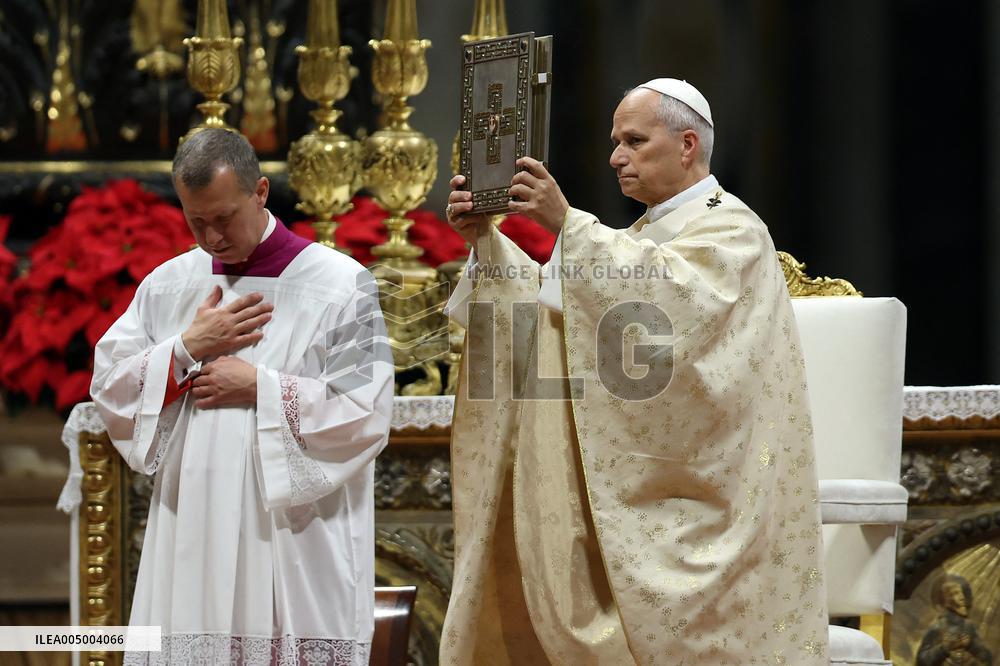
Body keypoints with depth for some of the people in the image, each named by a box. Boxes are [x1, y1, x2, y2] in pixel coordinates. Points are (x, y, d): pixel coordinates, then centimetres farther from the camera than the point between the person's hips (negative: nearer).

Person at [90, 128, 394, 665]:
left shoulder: (339, 286, -3)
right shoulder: (166, 286, 11)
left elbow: (365, 411, -9)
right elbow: (108, 390, 7)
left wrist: (259, 388, -12)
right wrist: (187, 348, -5)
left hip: (295, 542, -4)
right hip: (192, 541, 4)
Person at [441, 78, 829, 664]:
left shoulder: (731, 228, -5)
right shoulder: (644, 234, 22)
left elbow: (667, 293, -25)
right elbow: (552, 301, 12)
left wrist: (569, 223, -30)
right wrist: (486, 239, -3)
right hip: (639, 495, 8)